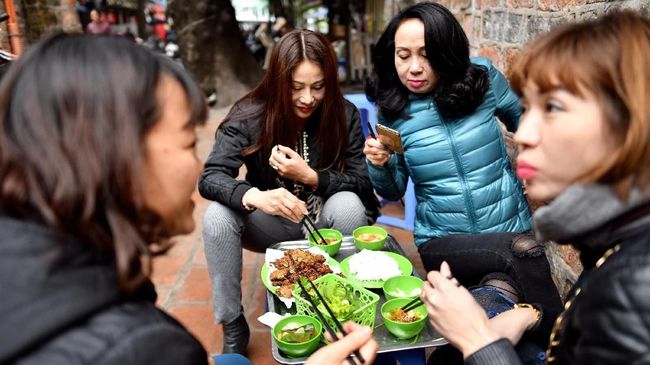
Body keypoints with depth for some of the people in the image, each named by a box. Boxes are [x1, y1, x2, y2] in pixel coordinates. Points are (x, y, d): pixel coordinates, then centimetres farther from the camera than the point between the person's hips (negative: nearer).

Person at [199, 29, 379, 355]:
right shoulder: (249, 115, -16)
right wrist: (254, 196, -47)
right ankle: (233, 328, -8)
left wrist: (310, 177, -31)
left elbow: (362, 184, -14)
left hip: (325, 221, 0)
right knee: (217, 216, -27)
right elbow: (210, 177, -25)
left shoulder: (344, 115, -14)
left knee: (348, 204, -32)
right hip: (272, 225, 0)